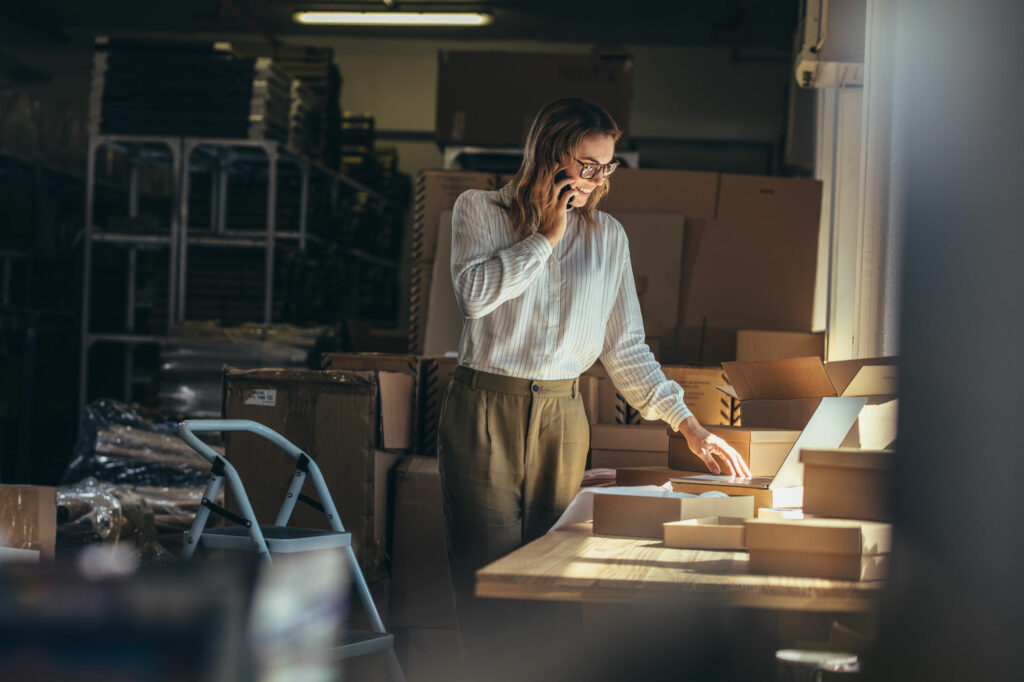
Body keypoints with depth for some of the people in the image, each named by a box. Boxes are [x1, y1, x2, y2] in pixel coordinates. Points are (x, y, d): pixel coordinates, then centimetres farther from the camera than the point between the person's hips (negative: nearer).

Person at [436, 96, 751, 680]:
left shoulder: (608, 236, 10)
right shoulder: (481, 210, 3)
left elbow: (625, 347, 11)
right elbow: (474, 293, -16)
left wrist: (688, 424, 5)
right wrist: (545, 237, -9)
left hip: (562, 414, 3)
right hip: (485, 410, -3)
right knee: (490, 571, -7)